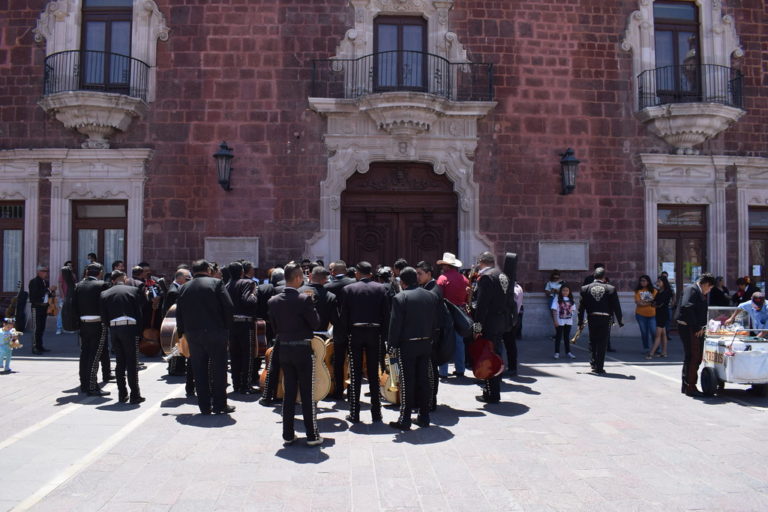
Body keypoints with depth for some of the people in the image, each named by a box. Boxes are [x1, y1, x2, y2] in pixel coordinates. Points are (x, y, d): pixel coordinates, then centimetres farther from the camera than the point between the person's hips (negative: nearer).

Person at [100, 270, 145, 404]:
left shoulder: (105, 294, 9)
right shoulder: (133, 290, 2)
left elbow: (103, 317, 4)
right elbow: (139, 312, 0)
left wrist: (111, 325, 16)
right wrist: (138, 329, 7)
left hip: (113, 329, 3)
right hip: (129, 327, -3)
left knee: (120, 362, 13)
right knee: (131, 361, 1)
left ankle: (122, 394, 17)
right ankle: (134, 395, 3)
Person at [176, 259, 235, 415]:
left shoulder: (184, 288, 9)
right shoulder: (216, 283, -4)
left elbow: (179, 314, 8)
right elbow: (229, 307, -10)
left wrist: (182, 332, 14)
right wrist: (226, 327, 0)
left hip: (193, 334, 4)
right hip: (215, 332, -3)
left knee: (199, 370, 10)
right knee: (218, 369, 5)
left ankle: (204, 406, 13)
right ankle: (219, 405, 8)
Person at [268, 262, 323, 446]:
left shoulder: (273, 301, 1)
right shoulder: (304, 299, -16)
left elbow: (274, 326, 8)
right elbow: (316, 323, -11)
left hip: (283, 350, 5)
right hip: (303, 350, -5)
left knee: (289, 393, 13)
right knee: (308, 393, 3)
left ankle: (288, 435, 18)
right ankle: (312, 435, 9)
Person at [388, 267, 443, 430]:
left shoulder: (400, 298, -12)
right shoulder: (432, 296, 5)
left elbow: (395, 324, -13)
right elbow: (437, 321, 7)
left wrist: (392, 344, -6)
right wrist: (430, 337, 14)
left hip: (407, 345, -5)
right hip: (426, 344, 5)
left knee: (407, 381, 1)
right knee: (424, 380, 11)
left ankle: (405, 419, 5)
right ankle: (424, 417, 18)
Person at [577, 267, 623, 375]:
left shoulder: (585, 288, 1)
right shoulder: (610, 289, -3)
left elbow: (581, 306, 3)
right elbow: (616, 306, -1)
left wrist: (580, 322, 9)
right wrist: (620, 321, 9)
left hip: (592, 319, 2)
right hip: (605, 319, -2)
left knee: (593, 341, 20)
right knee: (602, 343, 5)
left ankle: (594, 362, 26)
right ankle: (599, 368, 7)